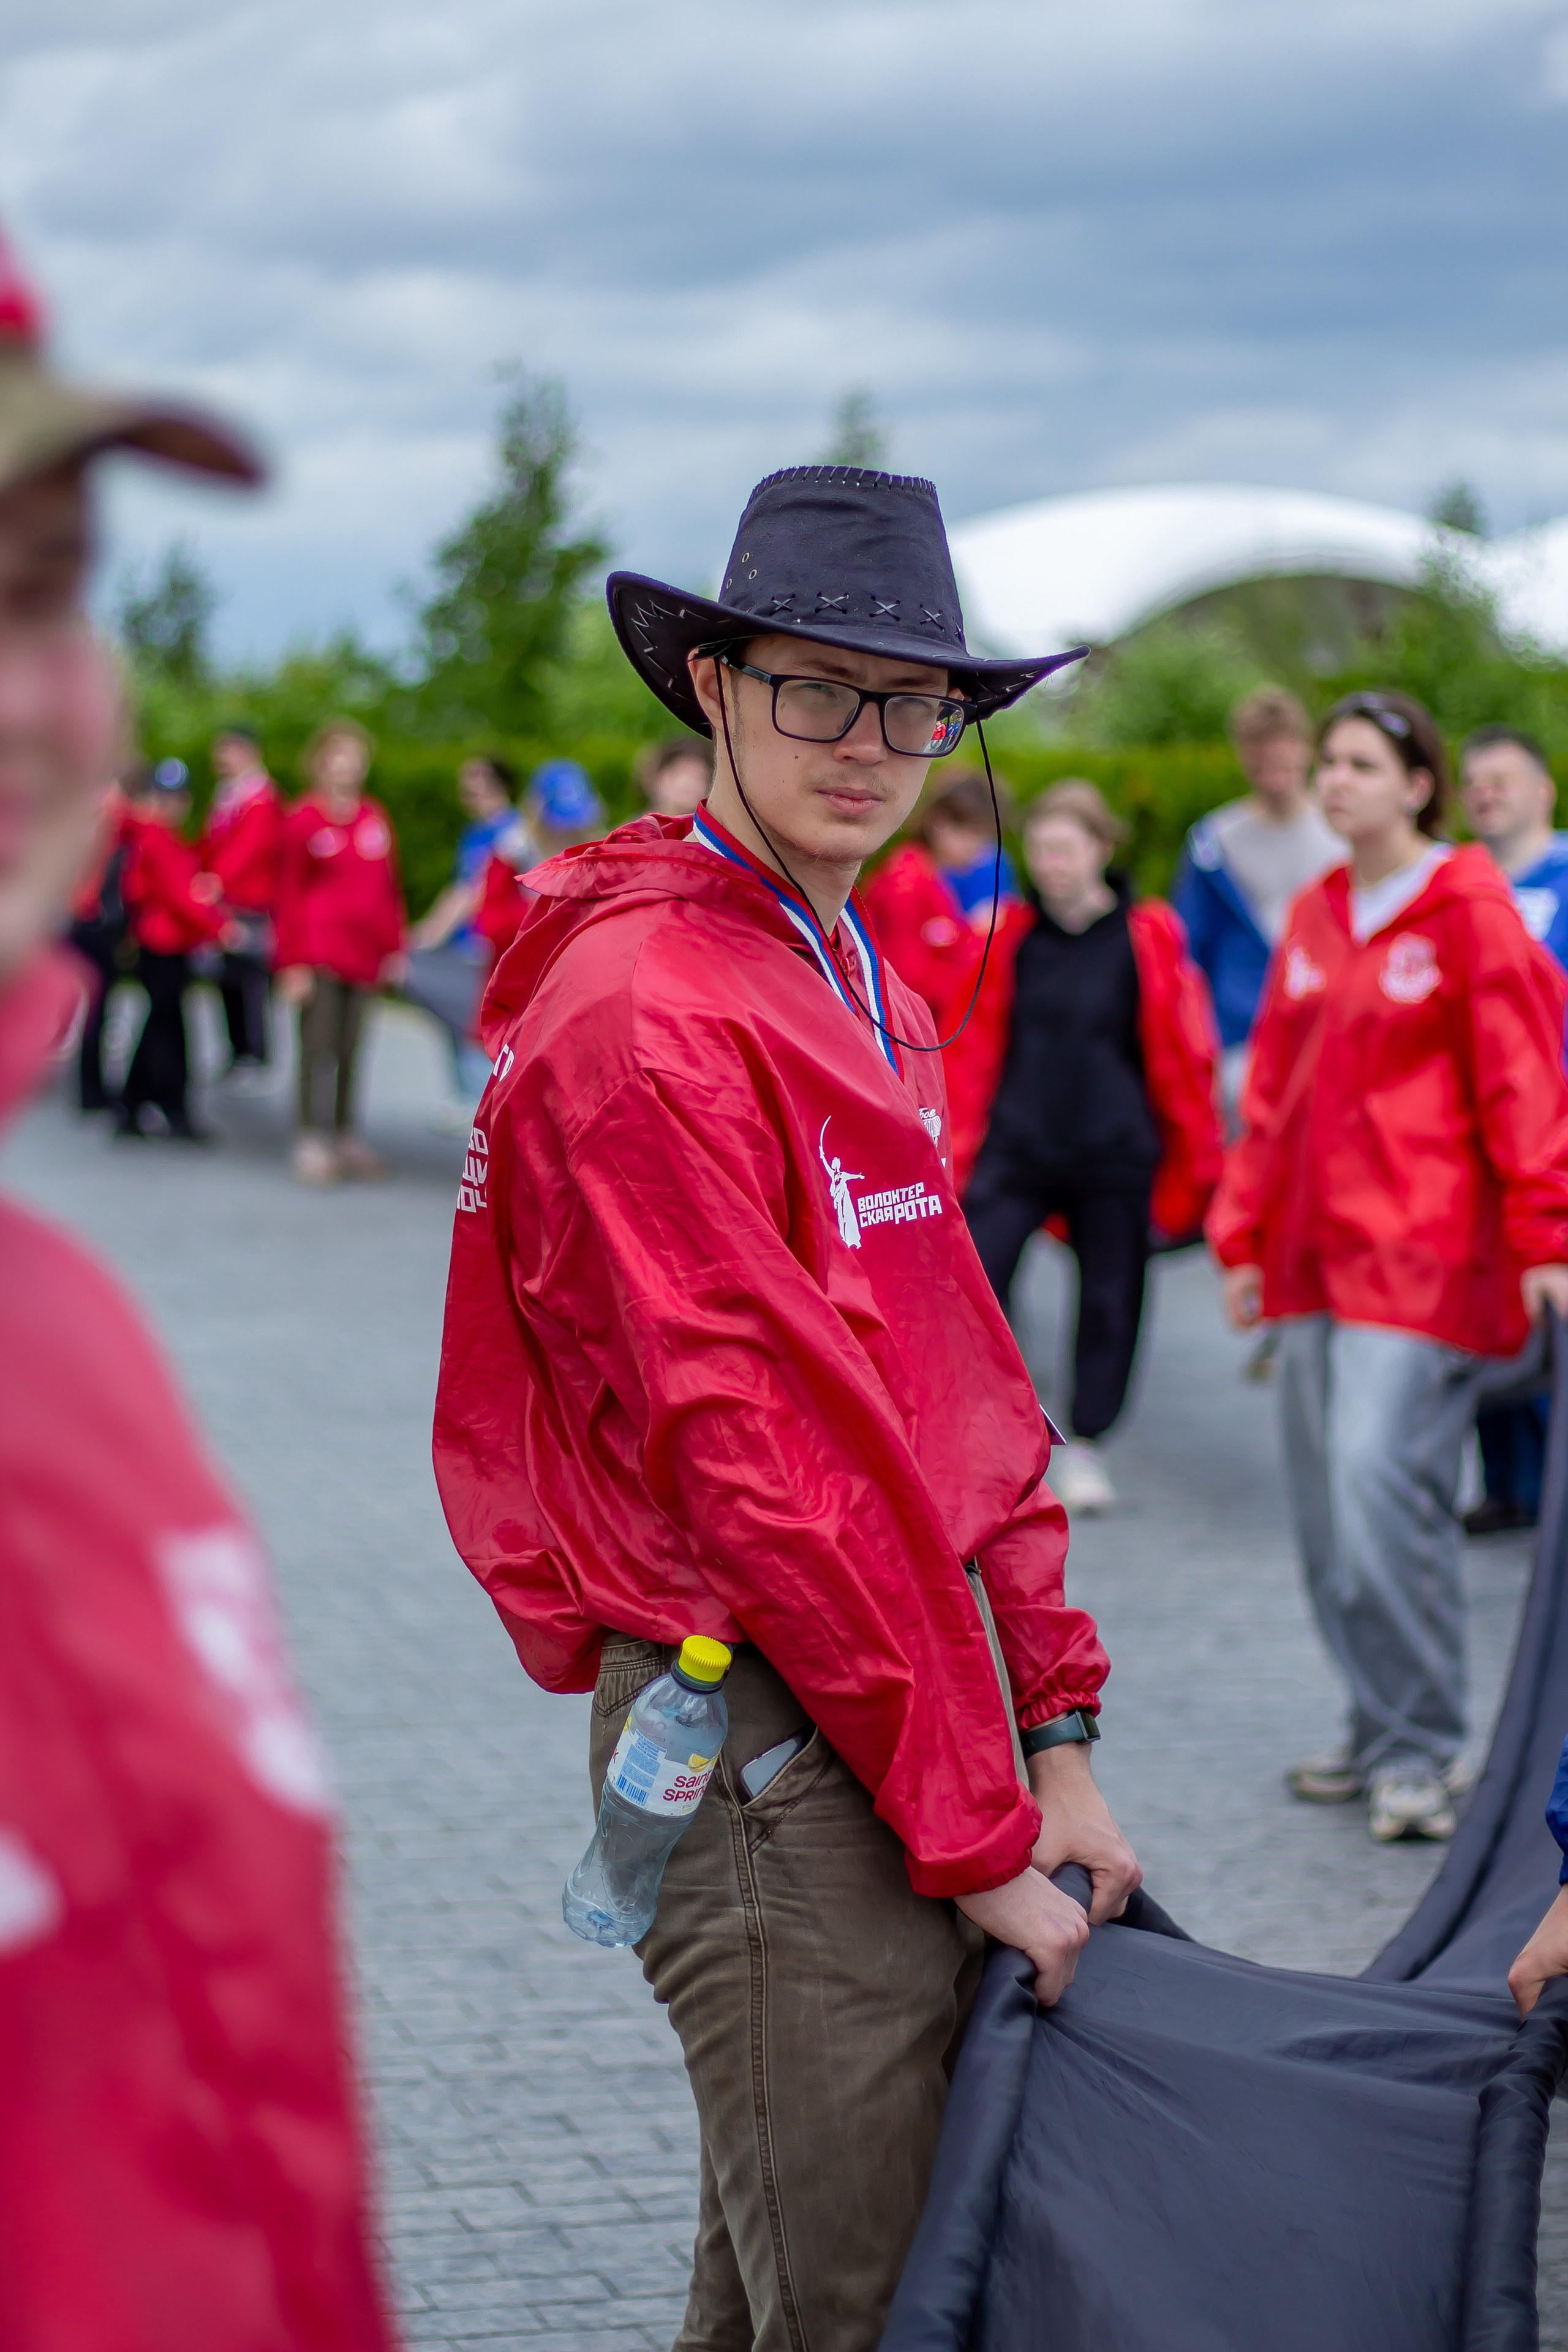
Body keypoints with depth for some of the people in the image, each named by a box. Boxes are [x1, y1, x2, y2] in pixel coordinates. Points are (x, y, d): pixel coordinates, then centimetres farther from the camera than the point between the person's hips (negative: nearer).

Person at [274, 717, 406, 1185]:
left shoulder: (374, 817, 10)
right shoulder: (303, 819, -4)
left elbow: (388, 886, 16)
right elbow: (290, 895, -3)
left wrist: (394, 948, 12)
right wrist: (294, 962, -7)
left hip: (363, 953, 5)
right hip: (319, 950, -5)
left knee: (350, 1047, 8)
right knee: (318, 1045, -7)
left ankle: (346, 1135, 16)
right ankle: (312, 1142, -5)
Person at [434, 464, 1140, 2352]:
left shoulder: (863, 989, 15)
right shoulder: (647, 1011, -16)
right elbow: (760, 1461, -19)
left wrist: (1052, 1734, 8)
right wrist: (979, 1834, -17)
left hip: (910, 1717, 9)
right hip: (763, 1750, -9)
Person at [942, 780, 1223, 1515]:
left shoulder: (1147, 938, -4)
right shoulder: (1009, 936, 2)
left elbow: (1182, 1054, 0)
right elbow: (970, 1047, 5)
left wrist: (1193, 1162, 1)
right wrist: (957, 1148, 1)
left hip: (1114, 1157, -1)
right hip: (1015, 1151, 1)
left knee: (1109, 1303, 8)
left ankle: (1085, 1449, 23)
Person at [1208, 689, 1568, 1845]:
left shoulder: (1469, 911, -4)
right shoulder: (1313, 919, 14)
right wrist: (1244, 1234, 15)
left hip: (1423, 1252, -7)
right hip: (1317, 1250, 7)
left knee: (1381, 1480, -14)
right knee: (1324, 1499, 6)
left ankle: (1421, 1752, -3)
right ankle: (1381, 1731, 18)